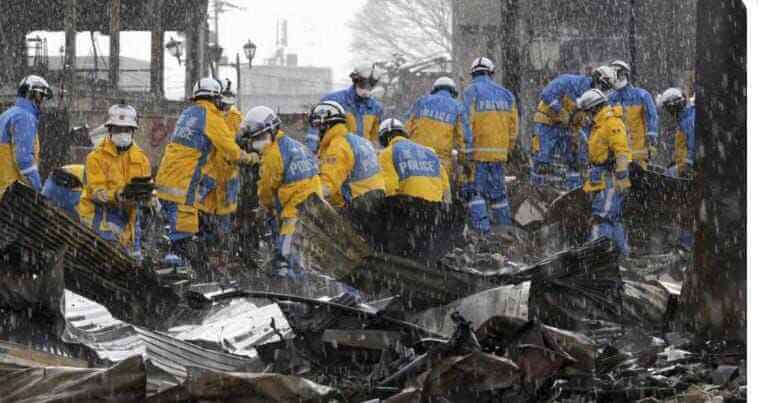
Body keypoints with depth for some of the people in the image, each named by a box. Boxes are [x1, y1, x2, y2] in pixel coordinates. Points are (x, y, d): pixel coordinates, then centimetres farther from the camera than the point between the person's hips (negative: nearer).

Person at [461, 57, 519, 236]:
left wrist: (467, 151, -13)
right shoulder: (505, 94, 11)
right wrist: (509, 148, 20)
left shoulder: (470, 92, -5)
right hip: (499, 152, 5)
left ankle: (481, 226, -13)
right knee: (498, 189, 16)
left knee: (475, 189, -2)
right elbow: (513, 123, 12)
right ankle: (504, 225, 19)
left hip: (478, 149, -5)